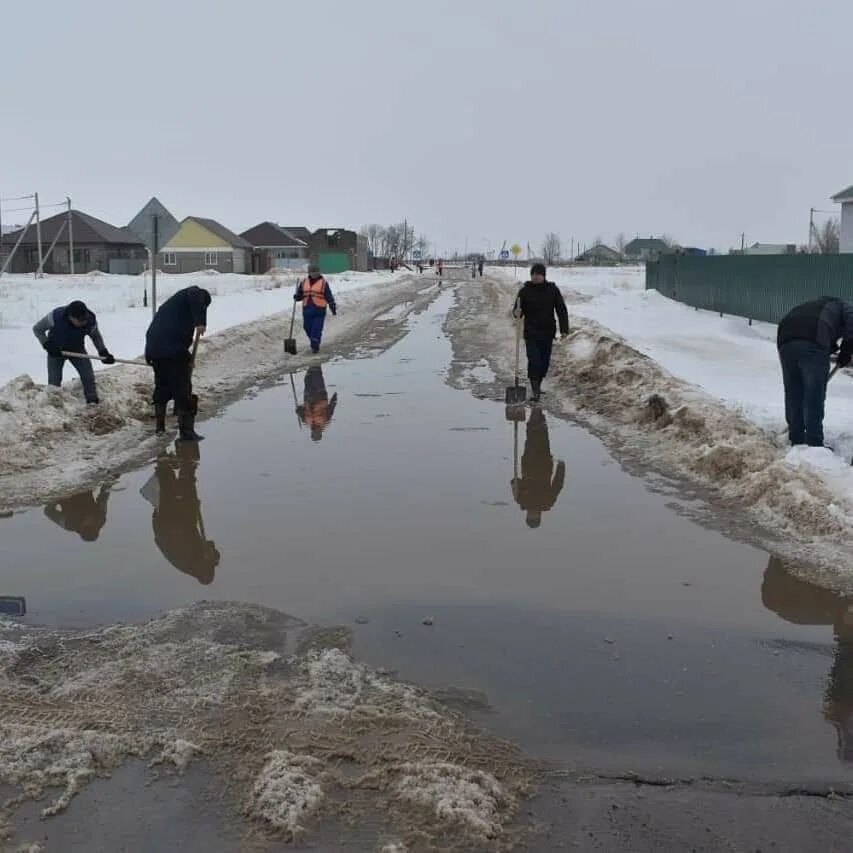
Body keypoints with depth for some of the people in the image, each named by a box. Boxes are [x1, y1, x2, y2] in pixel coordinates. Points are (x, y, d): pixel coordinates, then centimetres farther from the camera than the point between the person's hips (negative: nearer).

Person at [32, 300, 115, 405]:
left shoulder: (91, 320, -27)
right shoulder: (56, 316, -33)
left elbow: (96, 336, -3)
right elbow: (37, 329, -14)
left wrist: (103, 352, -16)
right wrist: (47, 345, -25)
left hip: (77, 349, 2)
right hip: (56, 350, -1)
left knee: (88, 376, -9)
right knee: (54, 381, -5)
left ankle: (93, 402, 1)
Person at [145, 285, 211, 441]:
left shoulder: (172, 302, 33)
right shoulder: (195, 293, 7)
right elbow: (196, 297, -20)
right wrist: (200, 321, -24)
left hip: (153, 348, 8)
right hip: (174, 349, -8)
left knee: (162, 387, 22)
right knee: (183, 389, -3)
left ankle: (160, 426, 33)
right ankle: (186, 431, -4)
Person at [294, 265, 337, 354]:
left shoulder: (323, 283, 0)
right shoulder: (304, 283, 12)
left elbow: (329, 296, -2)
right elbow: (300, 295, 17)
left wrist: (333, 307, -9)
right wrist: (296, 297, -5)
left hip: (319, 310, -4)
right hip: (307, 310, 4)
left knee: (316, 330, -9)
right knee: (308, 328, 10)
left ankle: (315, 347, 1)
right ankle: (314, 344, 31)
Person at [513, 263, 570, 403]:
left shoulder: (552, 290, -2)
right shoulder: (525, 290, -3)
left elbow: (561, 310, 2)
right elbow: (517, 310, 1)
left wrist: (564, 329, -4)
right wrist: (517, 312, -24)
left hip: (548, 333, 2)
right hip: (531, 333, -2)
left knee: (544, 362, 10)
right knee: (534, 361, -11)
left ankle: (538, 385, 31)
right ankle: (535, 391, -6)